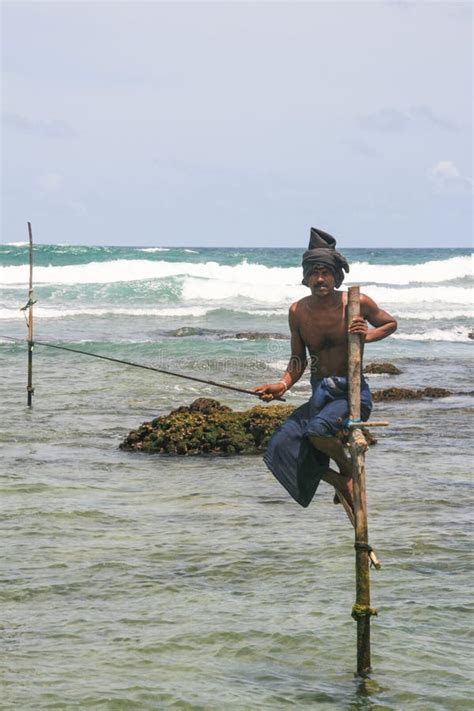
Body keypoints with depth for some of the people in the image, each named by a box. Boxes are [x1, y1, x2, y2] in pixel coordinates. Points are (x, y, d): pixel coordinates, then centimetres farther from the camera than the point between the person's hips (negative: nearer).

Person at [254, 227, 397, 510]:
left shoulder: (357, 303, -9)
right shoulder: (298, 311, 1)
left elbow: (390, 323, 9)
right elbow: (298, 361, 10)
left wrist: (368, 336, -11)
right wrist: (283, 385, -9)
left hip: (353, 393, -5)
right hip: (320, 396, 5)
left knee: (318, 429, -34)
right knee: (280, 448, -14)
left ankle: (349, 468, 0)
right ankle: (342, 483, 6)